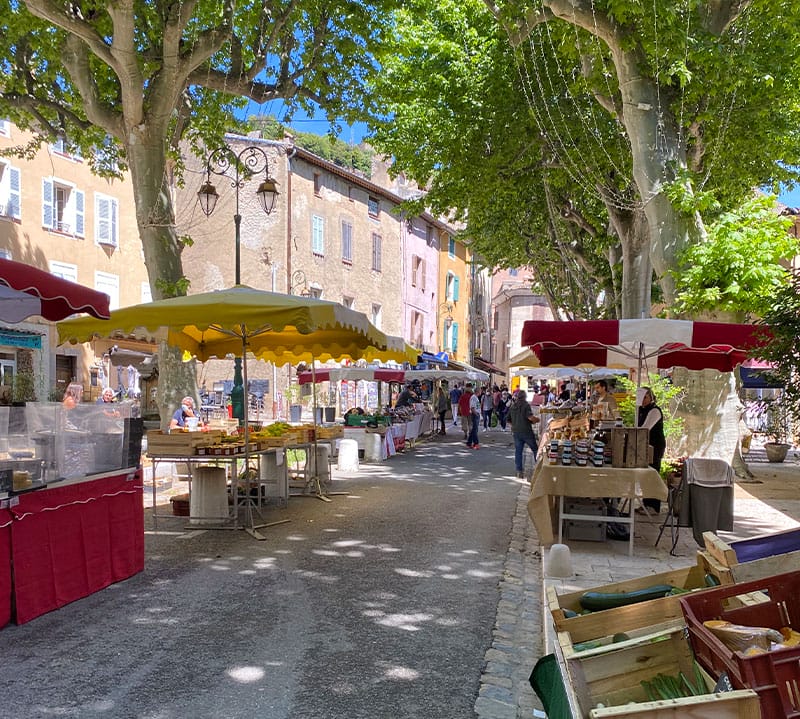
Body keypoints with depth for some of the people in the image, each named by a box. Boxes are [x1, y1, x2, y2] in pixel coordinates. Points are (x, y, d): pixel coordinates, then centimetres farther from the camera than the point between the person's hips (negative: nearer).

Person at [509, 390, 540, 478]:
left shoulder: (512, 406, 10)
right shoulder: (526, 405, -10)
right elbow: (530, 417, -22)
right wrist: (537, 420, -4)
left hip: (516, 432, 5)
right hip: (526, 431, -5)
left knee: (518, 451, 6)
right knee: (535, 449, 8)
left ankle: (519, 471, 5)